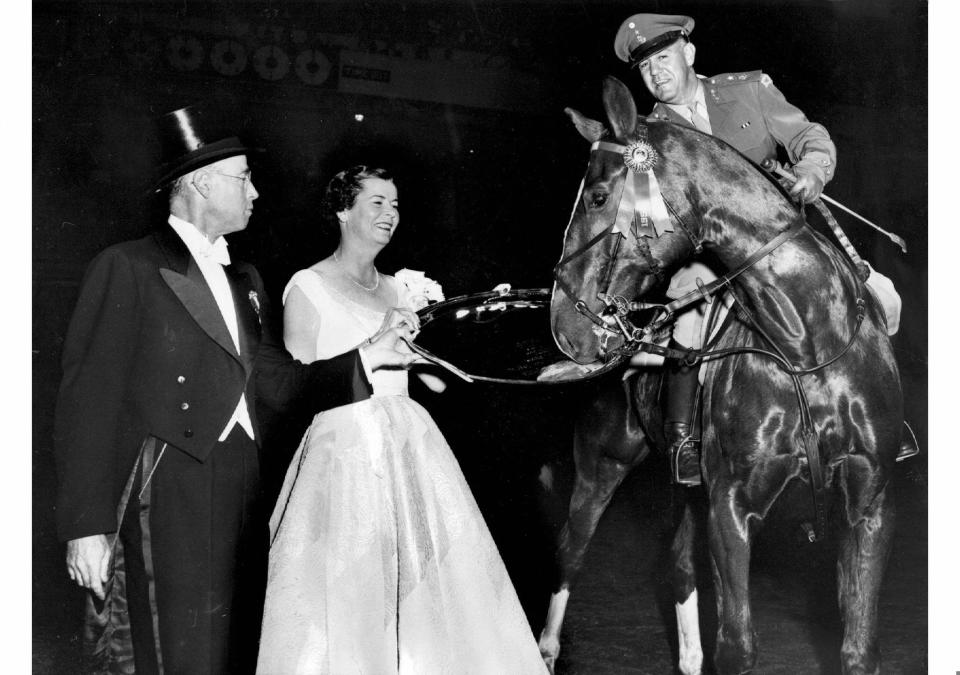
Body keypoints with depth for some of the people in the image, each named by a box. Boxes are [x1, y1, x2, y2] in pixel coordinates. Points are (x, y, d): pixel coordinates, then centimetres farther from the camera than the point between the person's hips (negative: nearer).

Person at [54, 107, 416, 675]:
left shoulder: (246, 281, 18)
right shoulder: (128, 268, -5)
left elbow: (278, 381, 13)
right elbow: (89, 401, -9)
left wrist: (366, 359, 1)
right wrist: (88, 525, -13)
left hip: (243, 497, 7)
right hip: (172, 500, -7)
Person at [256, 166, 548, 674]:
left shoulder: (396, 288, 15)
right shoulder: (308, 287, -2)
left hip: (410, 444, 6)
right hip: (346, 450, -6)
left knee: (426, 586, 4)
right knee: (346, 598, -4)